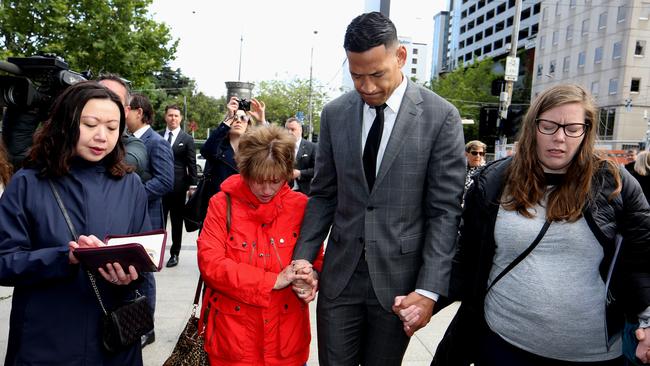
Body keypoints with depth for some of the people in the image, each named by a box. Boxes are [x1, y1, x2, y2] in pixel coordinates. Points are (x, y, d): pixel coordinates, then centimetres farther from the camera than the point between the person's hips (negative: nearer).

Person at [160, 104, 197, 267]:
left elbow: (192, 164, -1)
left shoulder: (187, 139, 0)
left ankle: (174, 254, 19)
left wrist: (193, 185, -6)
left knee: (177, 222, 9)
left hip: (178, 186, -2)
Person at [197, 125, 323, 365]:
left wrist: (310, 278, -18)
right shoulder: (223, 204, -7)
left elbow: (316, 259, 7)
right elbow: (209, 263, -15)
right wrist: (273, 280, -20)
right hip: (233, 334, -1)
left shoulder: (300, 206, -2)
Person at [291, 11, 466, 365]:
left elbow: (444, 210, -8)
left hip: (398, 278, -2)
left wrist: (429, 289, -12)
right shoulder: (334, 114, 2)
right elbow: (323, 195, 6)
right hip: (339, 273, 3)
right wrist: (303, 256, -4)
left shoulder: (441, 116, -8)